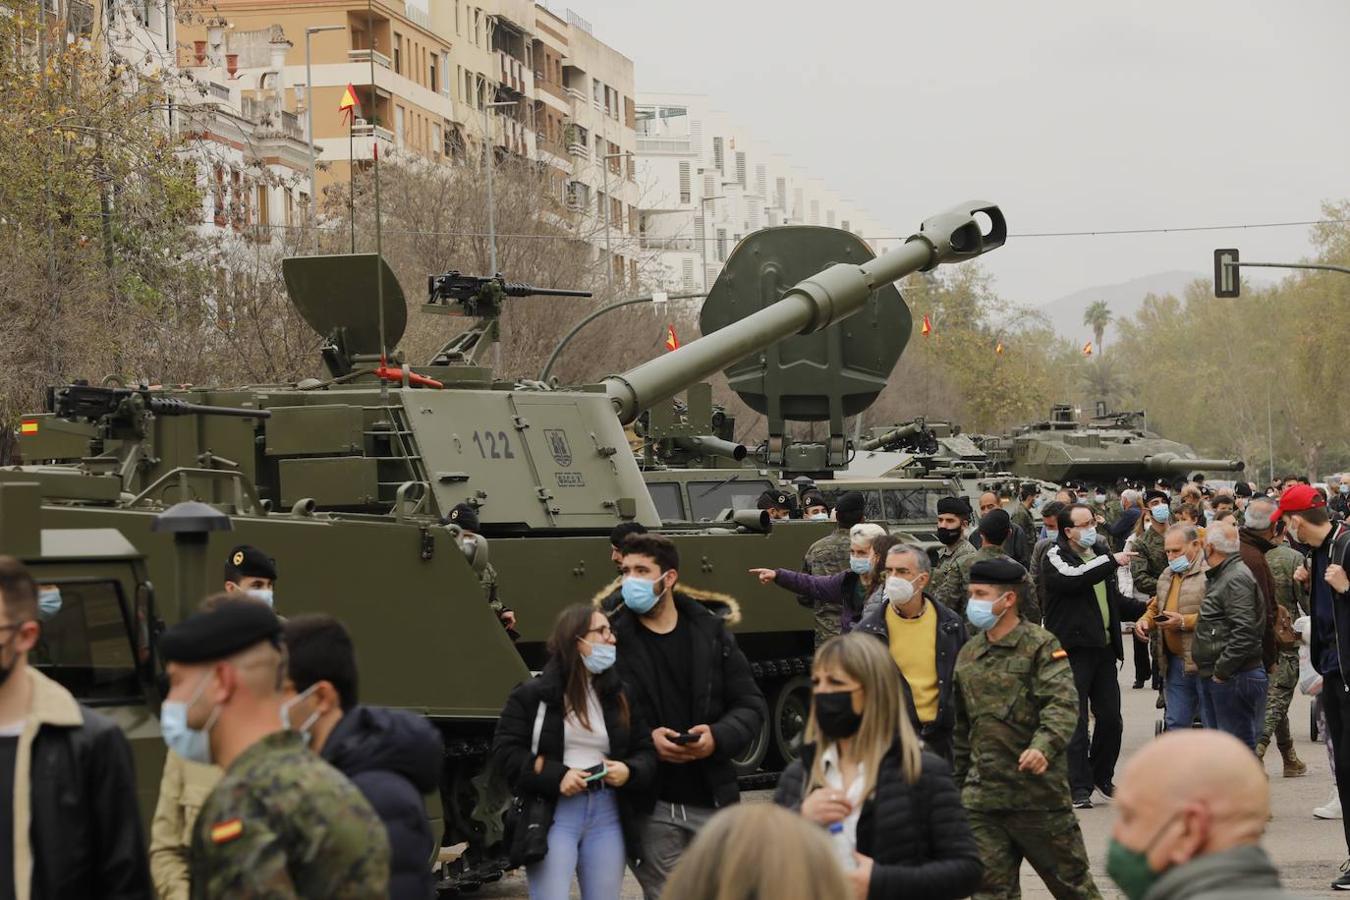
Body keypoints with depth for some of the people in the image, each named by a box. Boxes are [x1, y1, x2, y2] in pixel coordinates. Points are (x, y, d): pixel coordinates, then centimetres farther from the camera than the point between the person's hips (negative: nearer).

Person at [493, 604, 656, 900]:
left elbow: (647, 751, 13)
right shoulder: (532, 694, 0)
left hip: (608, 816, 4)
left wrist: (629, 771, -10)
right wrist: (555, 776, -15)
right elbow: (506, 749, -3)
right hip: (551, 814, -4)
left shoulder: (621, 695, 12)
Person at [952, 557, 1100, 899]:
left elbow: (1063, 704, -20)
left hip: (1039, 791, -5)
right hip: (982, 793, 5)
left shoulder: (1041, 646, -7)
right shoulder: (968, 654, 12)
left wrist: (1044, 746, -37)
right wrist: (959, 781, 21)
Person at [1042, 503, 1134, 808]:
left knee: (1110, 717, 10)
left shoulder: (1101, 551, 15)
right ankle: (1079, 787, -1)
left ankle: (1102, 777, 27)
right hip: (1072, 649, -7)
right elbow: (1074, 578, -29)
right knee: (1076, 722, -5)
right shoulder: (1056, 557, -7)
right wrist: (1111, 561, -24)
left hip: (1103, 647, 7)